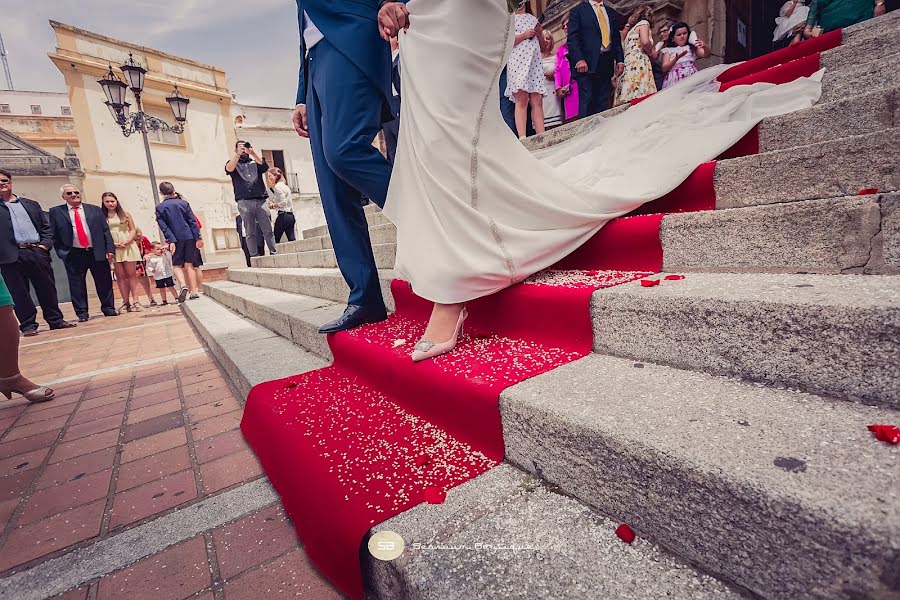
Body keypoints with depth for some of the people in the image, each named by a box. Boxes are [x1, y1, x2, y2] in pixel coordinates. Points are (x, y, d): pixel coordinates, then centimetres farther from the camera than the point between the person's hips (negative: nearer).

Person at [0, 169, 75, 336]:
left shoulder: (31, 205, 17)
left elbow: (46, 226, 14)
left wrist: (45, 244, 2)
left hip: (37, 252, 1)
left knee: (47, 288, 4)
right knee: (19, 292, 1)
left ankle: (55, 320, 13)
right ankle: (28, 325, 8)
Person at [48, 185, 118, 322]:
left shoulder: (95, 209, 9)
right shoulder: (56, 212, 7)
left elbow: (106, 231, 6)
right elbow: (53, 234, 7)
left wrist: (110, 249, -2)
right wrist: (60, 252, 0)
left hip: (98, 252, 0)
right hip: (73, 255, 0)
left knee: (104, 282, 5)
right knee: (77, 285, 3)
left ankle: (108, 308, 17)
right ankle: (82, 313, 11)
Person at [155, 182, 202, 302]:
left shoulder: (160, 208, 2)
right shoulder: (184, 203, 4)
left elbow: (164, 226, -6)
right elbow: (192, 221, -1)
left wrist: (171, 241, -9)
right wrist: (198, 238, -2)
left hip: (176, 239, -1)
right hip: (189, 237, 1)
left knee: (177, 265, 9)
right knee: (189, 265, 4)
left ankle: (183, 285, -16)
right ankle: (194, 291, 0)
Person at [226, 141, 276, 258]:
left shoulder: (255, 162, 22)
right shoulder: (233, 163, 20)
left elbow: (265, 166, 0)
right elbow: (229, 169, -4)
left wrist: (253, 153, -11)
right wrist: (238, 154, -11)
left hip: (260, 201, 1)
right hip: (244, 202, -1)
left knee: (268, 230, -5)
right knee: (250, 232, -5)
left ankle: (274, 252, -4)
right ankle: (254, 256, -7)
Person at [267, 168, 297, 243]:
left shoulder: (277, 186, -8)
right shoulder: (284, 186, 19)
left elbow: (284, 202, -19)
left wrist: (273, 205, -5)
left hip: (283, 215, -9)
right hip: (291, 216, 9)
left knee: (276, 239, -3)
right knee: (291, 239, 3)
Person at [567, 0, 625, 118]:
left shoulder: (612, 13, 23)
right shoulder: (578, 10, 9)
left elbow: (617, 39, 21)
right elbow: (572, 38, -2)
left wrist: (620, 59, 6)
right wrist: (579, 59, -16)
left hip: (607, 63, 5)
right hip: (587, 63, -5)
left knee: (603, 103, -1)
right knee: (586, 102, -12)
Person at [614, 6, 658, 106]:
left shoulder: (631, 29, 33)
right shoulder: (644, 22, 10)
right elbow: (645, 42, -10)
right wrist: (652, 54, 6)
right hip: (638, 65, -8)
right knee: (642, 102, -21)